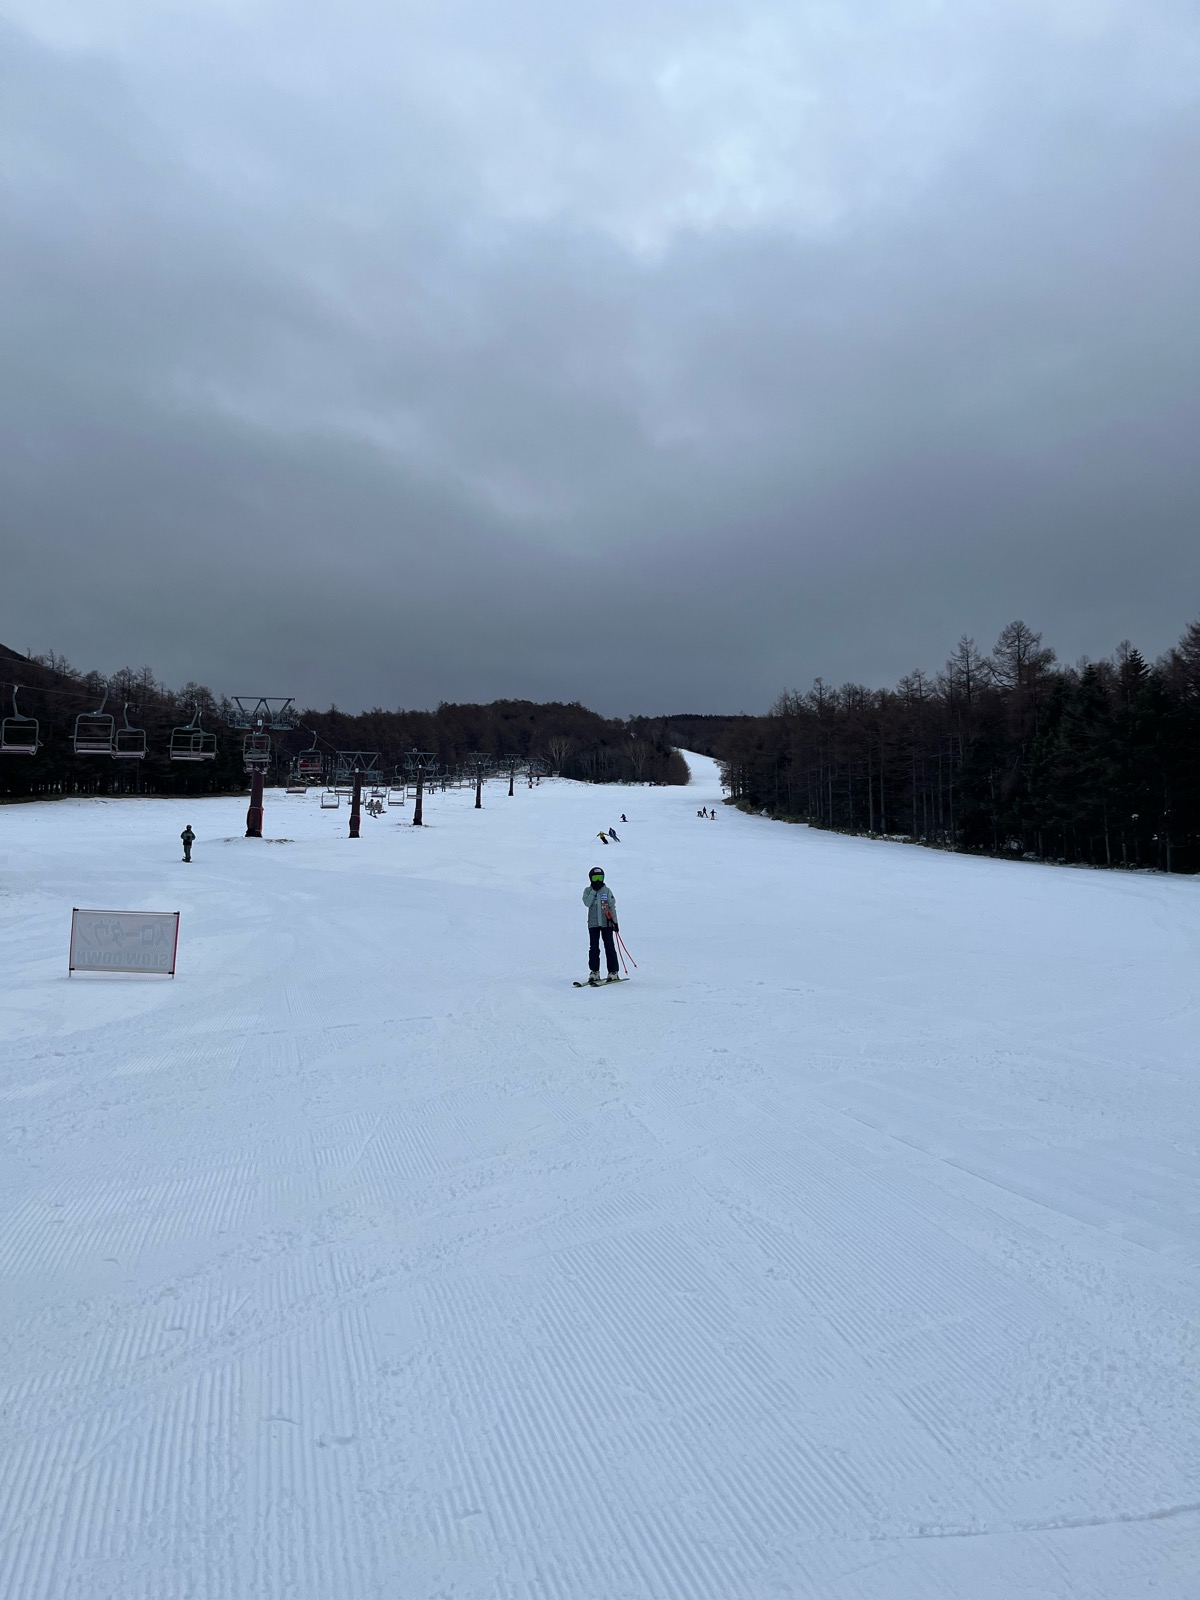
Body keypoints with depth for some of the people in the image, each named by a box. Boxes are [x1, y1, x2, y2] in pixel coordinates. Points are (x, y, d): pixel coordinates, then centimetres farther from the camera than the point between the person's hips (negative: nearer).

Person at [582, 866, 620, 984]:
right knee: (593, 948, 1)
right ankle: (594, 972, 8)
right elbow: (587, 903, -12)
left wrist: (615, 921, 1)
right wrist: (594, 890, -14)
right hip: (593, 924, 1)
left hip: (607, 923, -1)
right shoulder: (588, 891, 6)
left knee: (610, 948, -2)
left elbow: (612, 907, 6)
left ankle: (613, 972, 2)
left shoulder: (607, 890, 4)